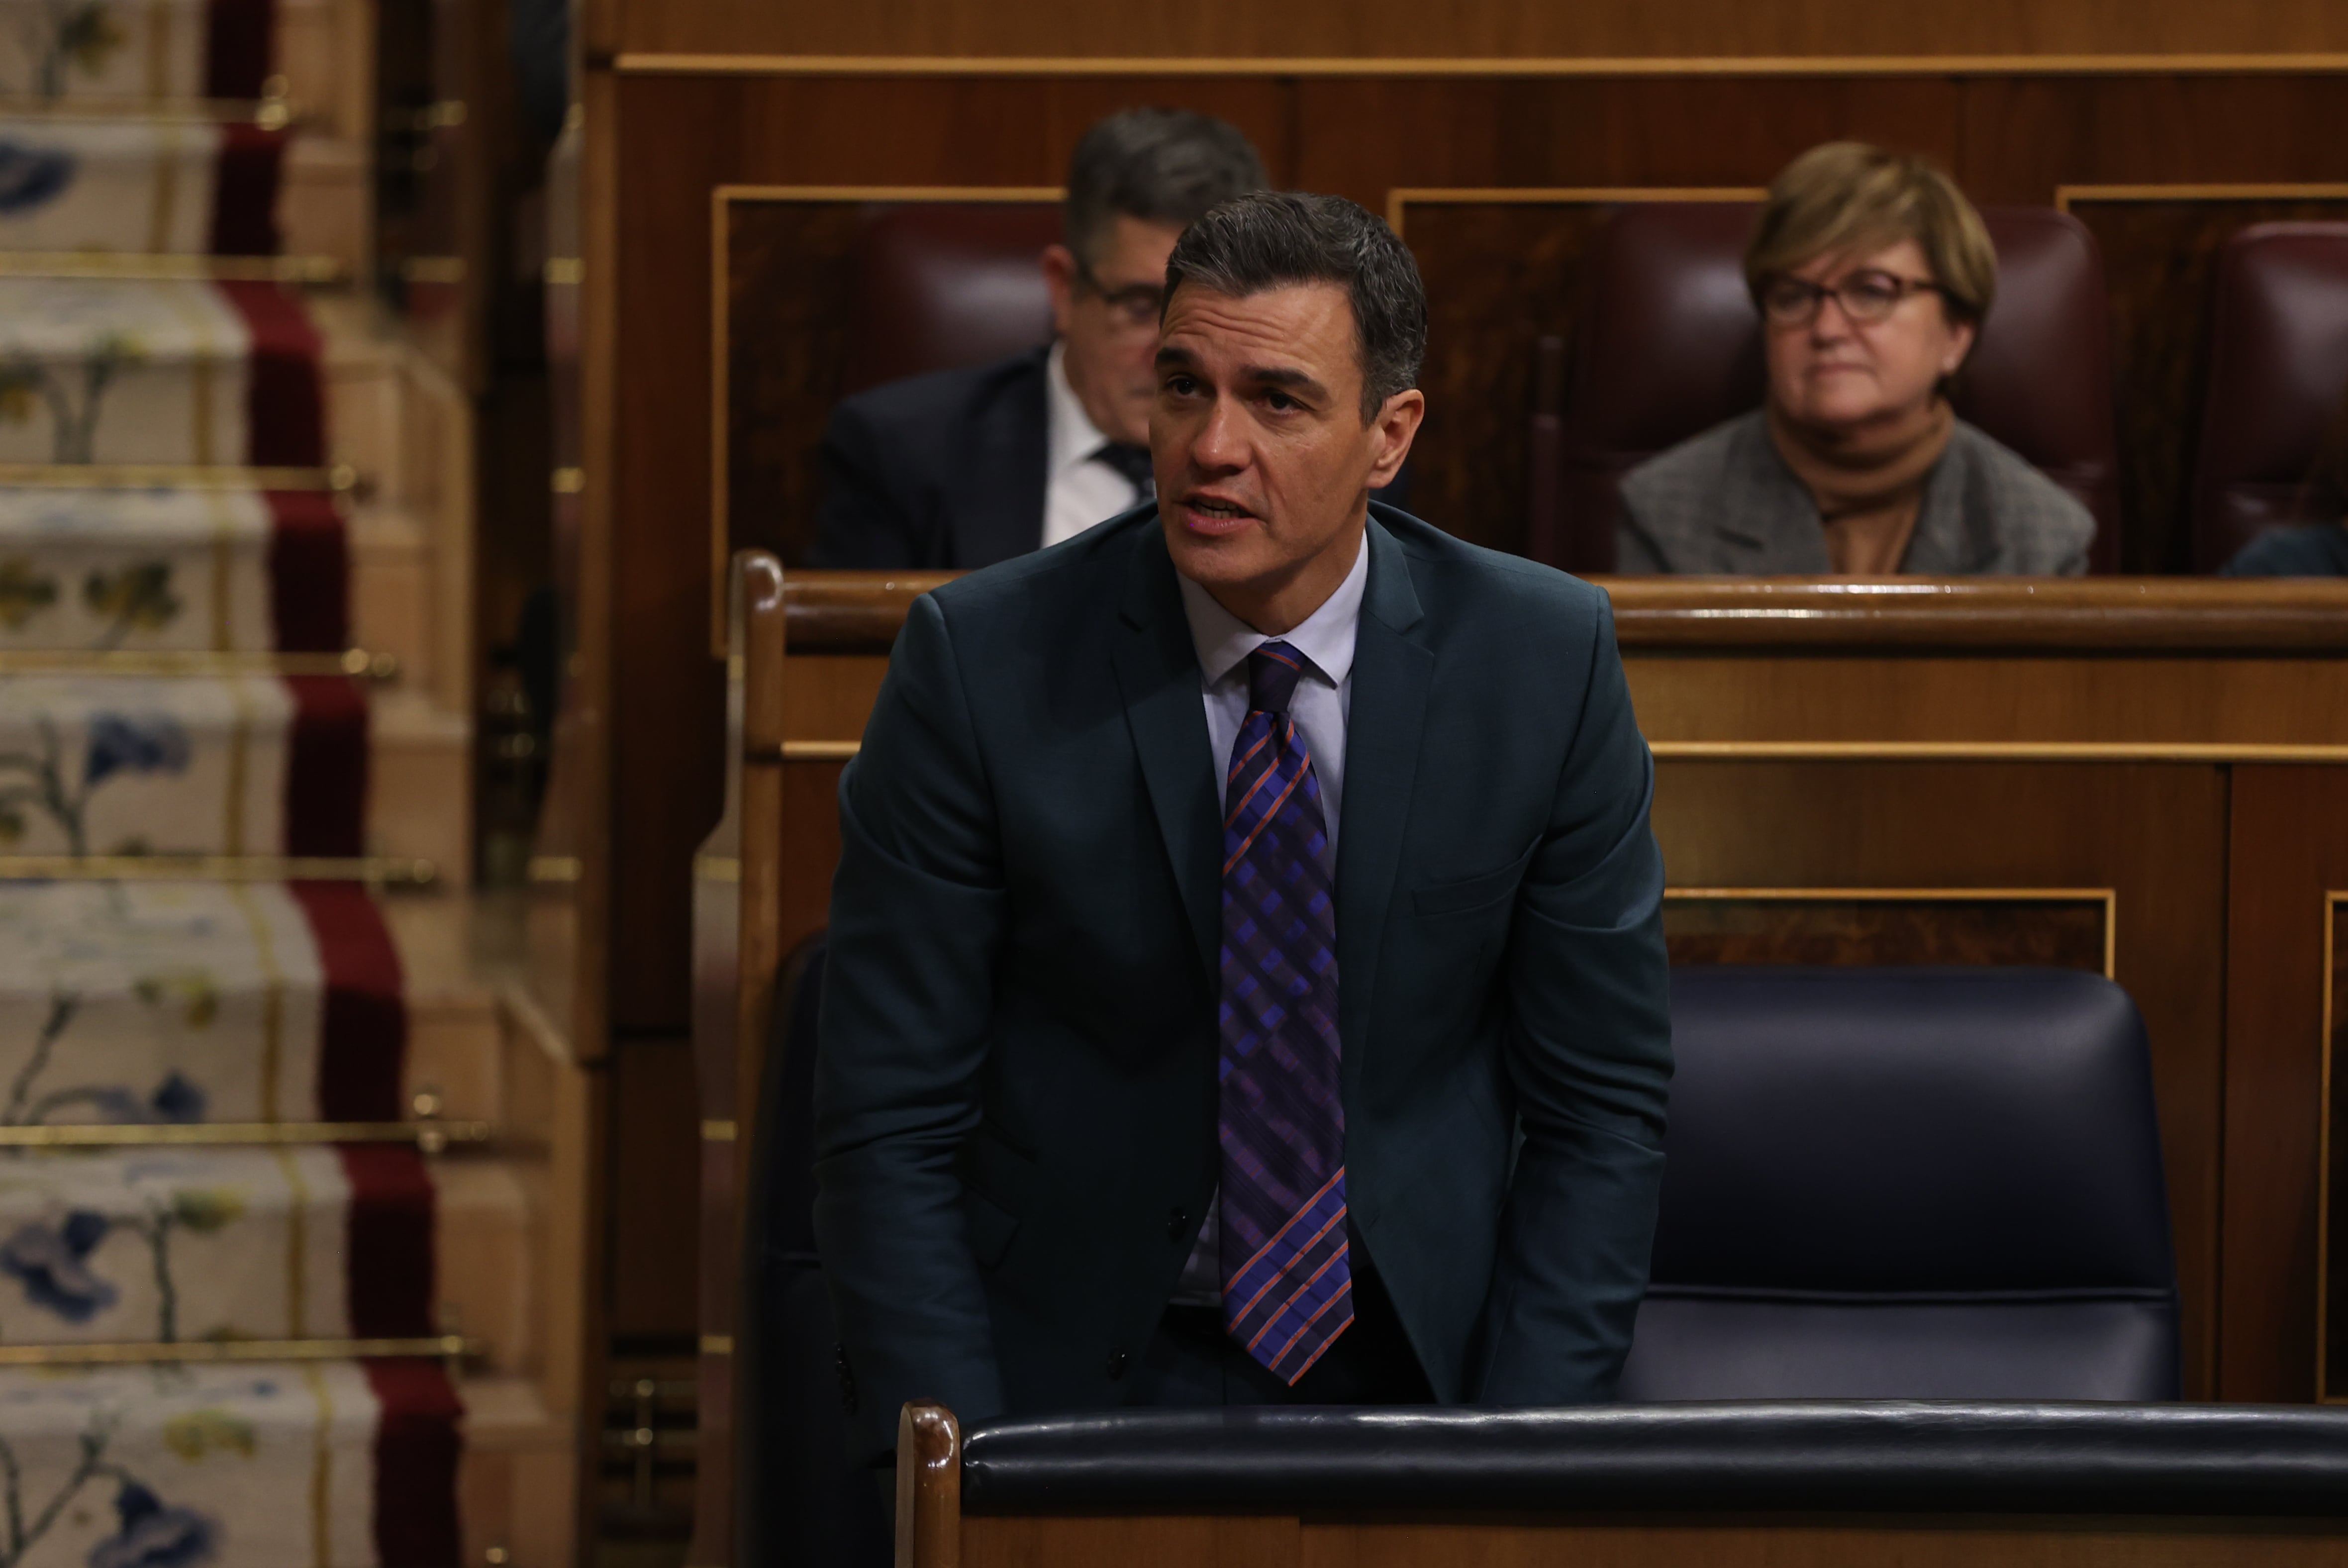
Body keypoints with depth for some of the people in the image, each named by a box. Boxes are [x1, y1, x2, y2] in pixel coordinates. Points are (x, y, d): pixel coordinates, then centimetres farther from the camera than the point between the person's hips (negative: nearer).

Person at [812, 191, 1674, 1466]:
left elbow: (1598, 1106, 4)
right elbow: (888, 1123, -4)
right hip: (1074, 1377, -1)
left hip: (1412, 1367, 1)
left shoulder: (1545, 659, -2)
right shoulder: (981, 663, -7)